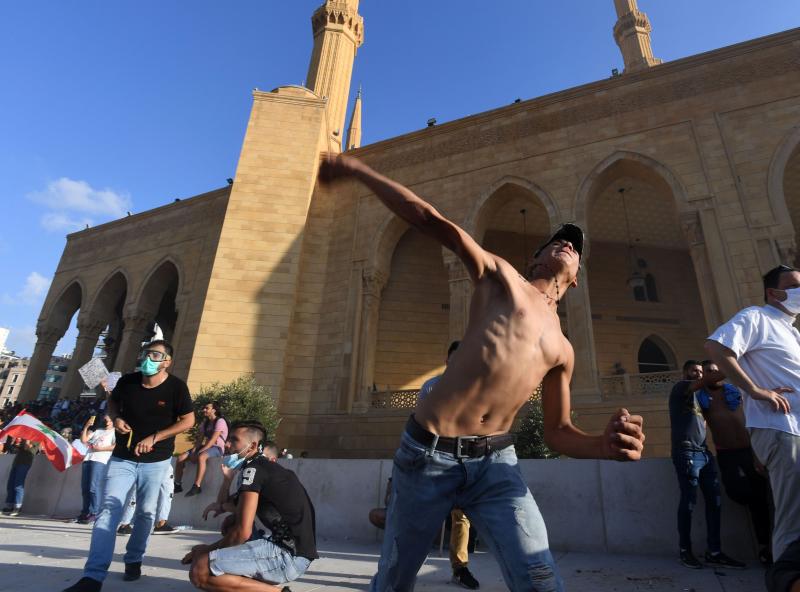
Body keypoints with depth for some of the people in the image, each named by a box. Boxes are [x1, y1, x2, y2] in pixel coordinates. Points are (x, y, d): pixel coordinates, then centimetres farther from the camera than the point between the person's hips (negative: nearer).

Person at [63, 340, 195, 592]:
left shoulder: (176, 386, -15)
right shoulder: (127, 381, -5)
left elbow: (188, 420, -12)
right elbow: (112, 401, 16)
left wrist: (154, 438, -18)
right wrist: (116, 418, -6)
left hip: (156, 461, -2)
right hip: (123, 457, 2)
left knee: (146, 512, 9)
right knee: (108, 509, -9)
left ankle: (133, 560, 31)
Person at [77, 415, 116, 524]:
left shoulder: (115, 431, 9)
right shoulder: (97, 431, 27)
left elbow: (115, 446, -4)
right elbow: (83, 440, 19)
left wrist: (100, 448, -10)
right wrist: (86, 426, 11)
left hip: (100, 460, -6)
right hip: (88, 459, 6)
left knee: (94, 487, -11)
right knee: (85, 488, 3)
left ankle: (93, 513, -7)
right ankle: (86, 512, 11)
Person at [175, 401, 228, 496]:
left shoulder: (220, 421, -12)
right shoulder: (205, 422, 14)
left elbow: (213, 440, -20)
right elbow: (200, 438, 7)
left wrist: (198, 452, -24)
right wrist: (194, 450, -11)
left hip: (217, 448, -8)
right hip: (206, 447, 8)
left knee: (201, 457, -39)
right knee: (181, 458, -7)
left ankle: (197, 486, -37)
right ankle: (177, 485, 1)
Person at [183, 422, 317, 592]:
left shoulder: (253, 468, -8)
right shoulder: (271, 469, 20)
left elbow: (242, 531, -14)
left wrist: (207, 550, 2)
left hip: (287, 555, -10)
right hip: (295, 552, 10)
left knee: (200, 570, -15)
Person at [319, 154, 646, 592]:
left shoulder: (563, 350, 16)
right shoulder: (500, 276, 6)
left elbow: (557, 432, 18)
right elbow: (433, 222, -3)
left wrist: (605, 445, -5)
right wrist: (357, 170, -4)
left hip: (496, 463, 3)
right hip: (426, 454, -3)